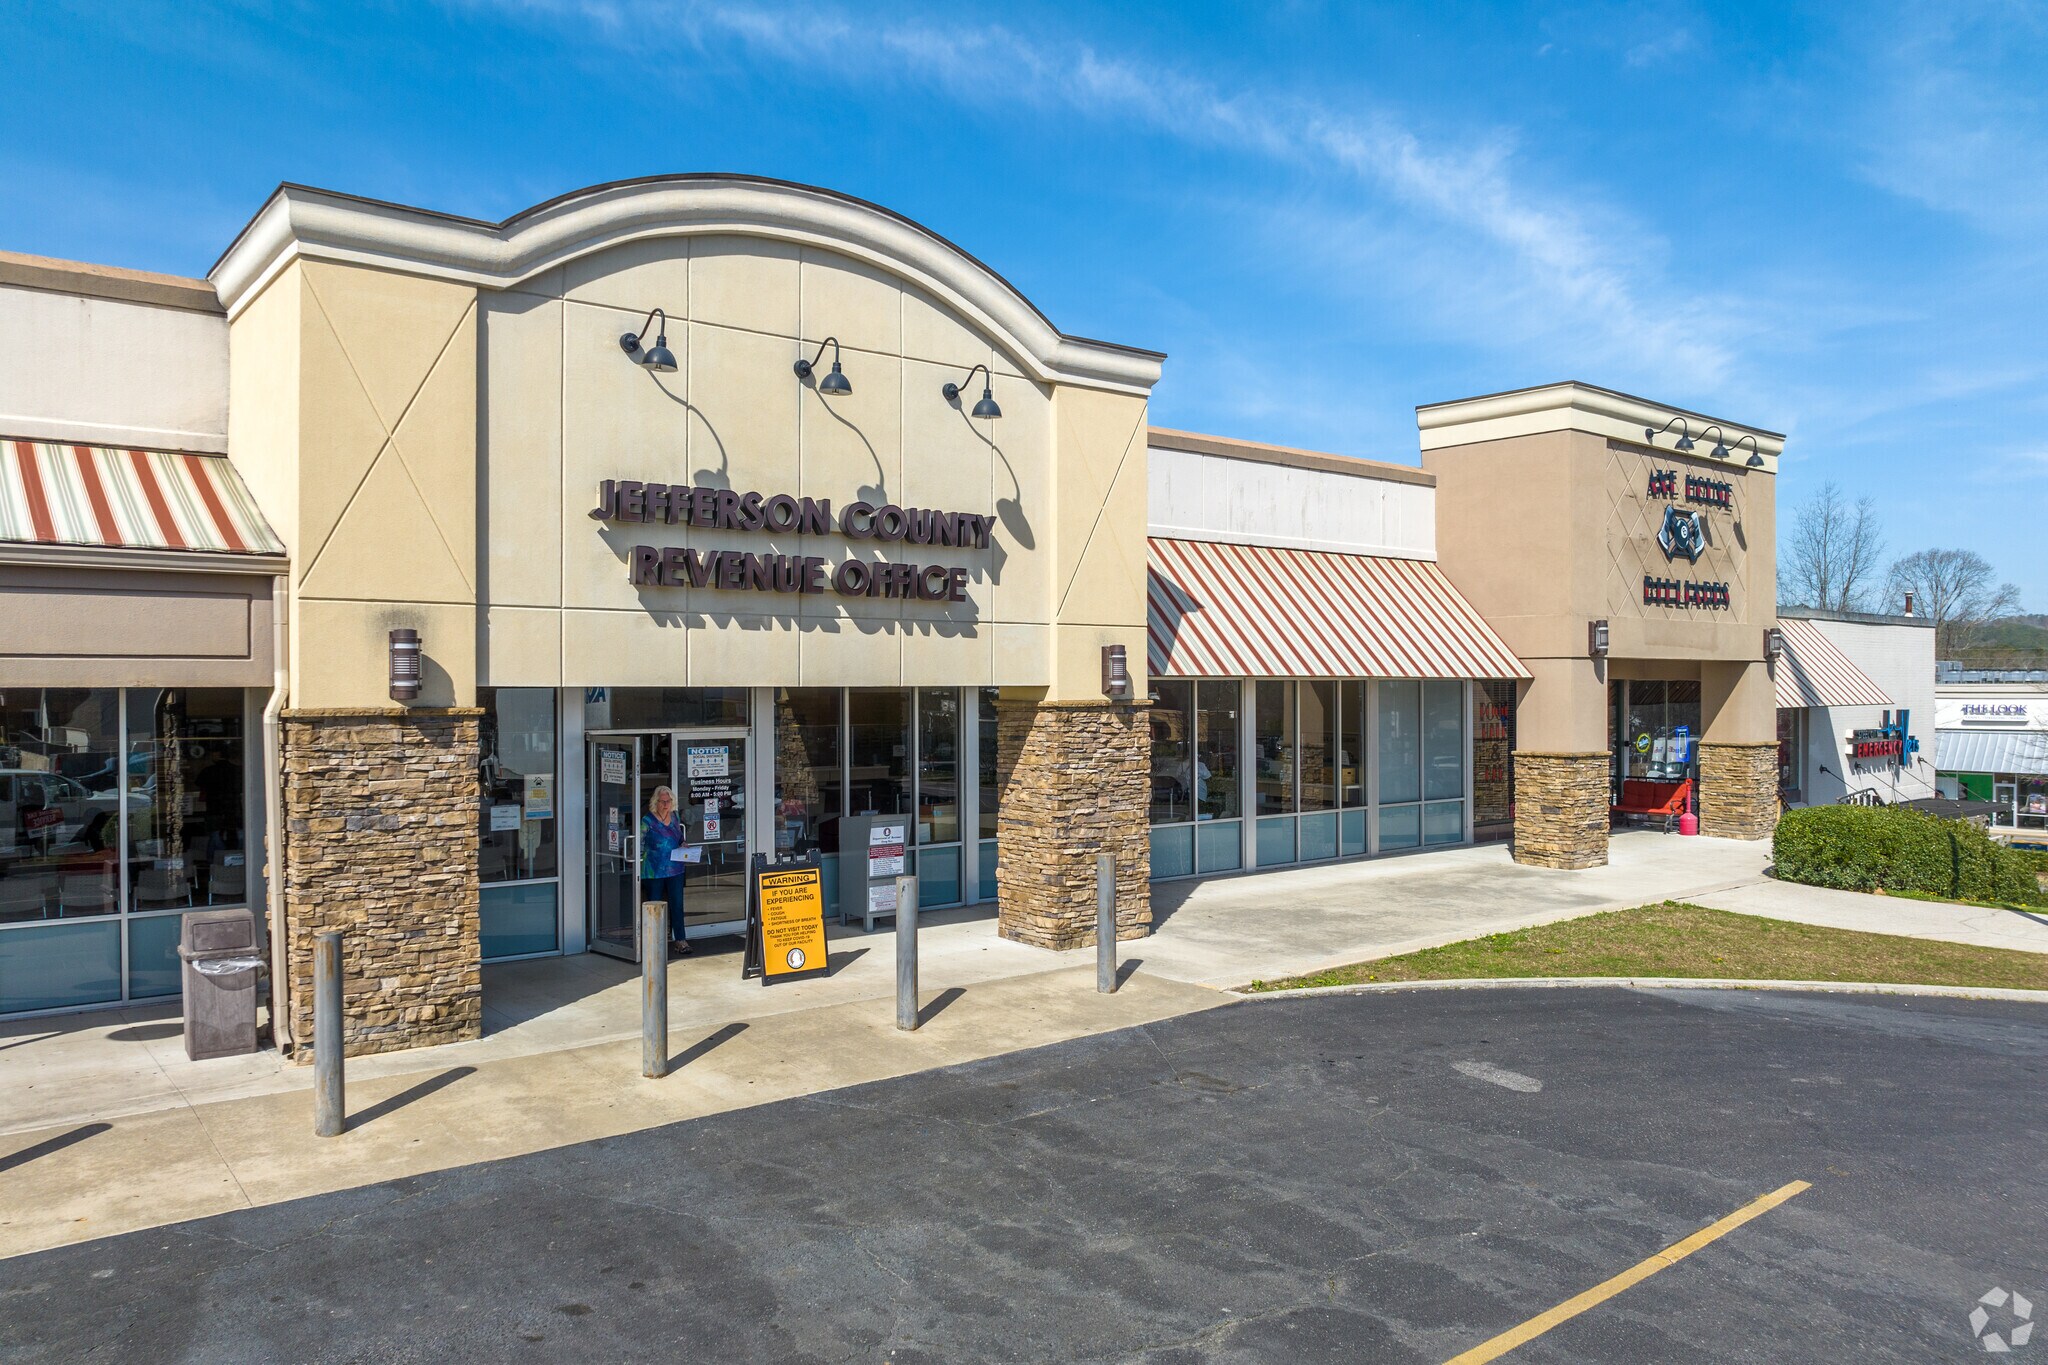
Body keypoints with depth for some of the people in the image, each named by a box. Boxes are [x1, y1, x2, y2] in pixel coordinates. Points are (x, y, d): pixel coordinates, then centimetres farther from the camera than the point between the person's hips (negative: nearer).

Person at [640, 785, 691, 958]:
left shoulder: (675, 817, 7)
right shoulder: (647, 820, -8)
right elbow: (640, 845, -5)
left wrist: (683, 845, 1)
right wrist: (640, 863, -12)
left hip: (675, 870, 3)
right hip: (654, 871, -3)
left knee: (677, 904, 0)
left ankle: (680, 940, 4)